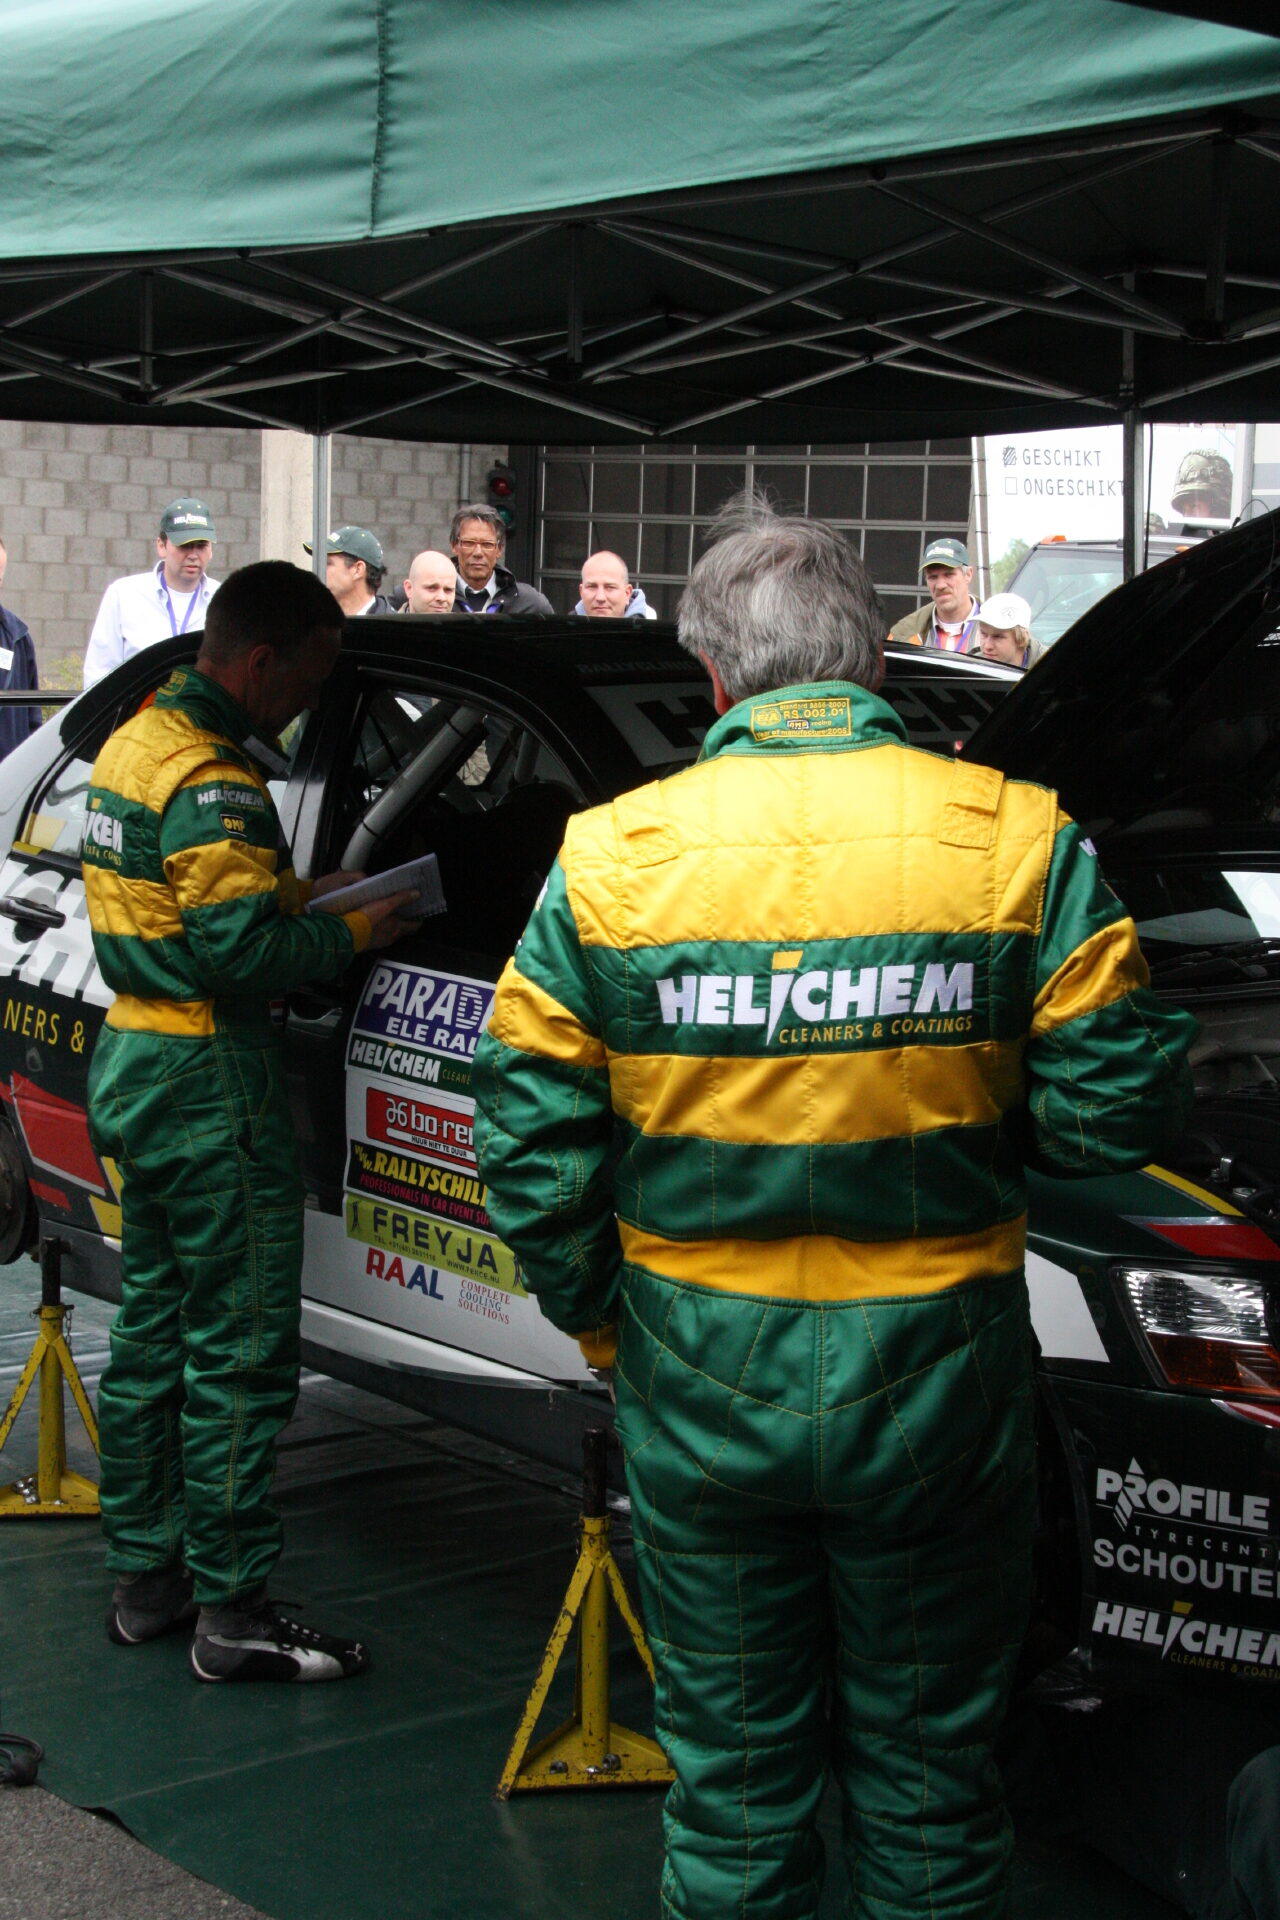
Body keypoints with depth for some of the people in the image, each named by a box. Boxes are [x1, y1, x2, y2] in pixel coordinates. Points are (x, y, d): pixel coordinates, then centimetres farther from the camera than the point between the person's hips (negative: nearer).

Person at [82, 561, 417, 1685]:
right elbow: (241, 951, -25)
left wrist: (300, 895, 9)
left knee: (154, 1329, 16)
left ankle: (145, 1575, 26)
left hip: (135, 1065, 10)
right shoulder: (214, 782, -20)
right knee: (241, 1352, -3)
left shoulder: (137, 740, 12)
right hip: (210, 1088, -10)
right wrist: (352, 932, -11)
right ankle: (233, 1613, 3)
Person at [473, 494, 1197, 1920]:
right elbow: (1114, 1108, -7)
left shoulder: (612, 857, -6)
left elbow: (530, 1146, -5)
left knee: (731, 1763, 16)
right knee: (927, 1760, 16)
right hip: (931, 1377, 0)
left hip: (701, 1383, 1)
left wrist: (602, 1322, 9)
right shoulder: (1018, 840, -8)